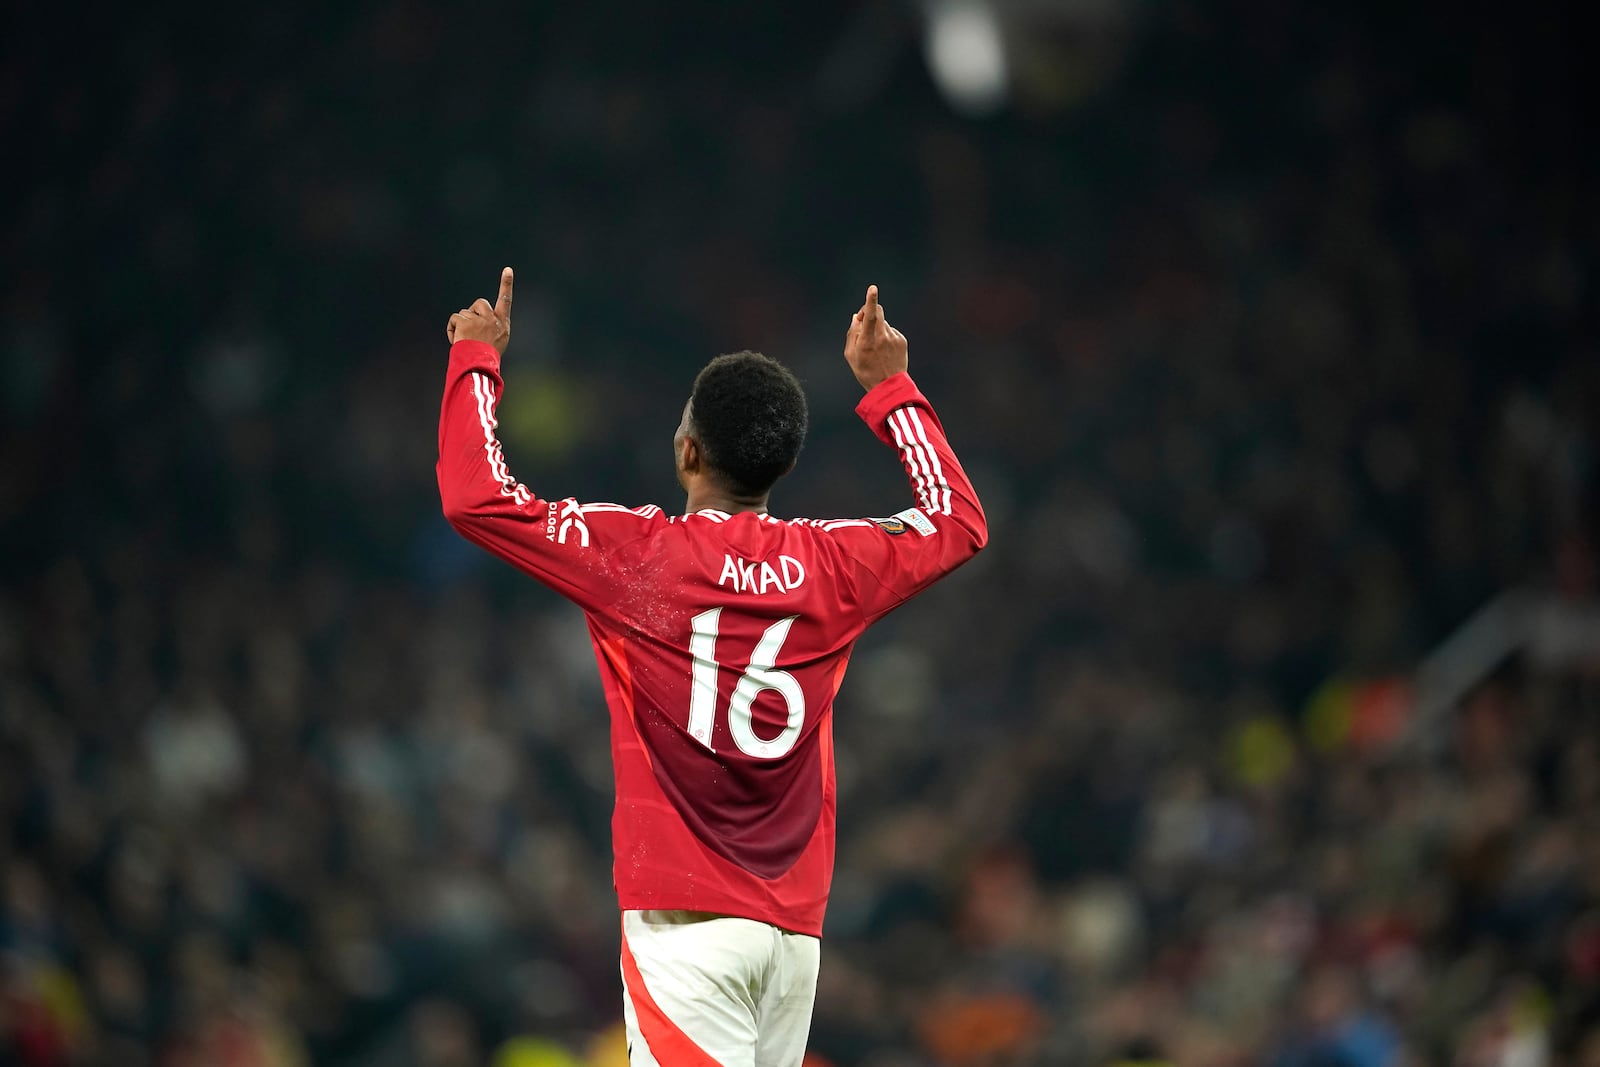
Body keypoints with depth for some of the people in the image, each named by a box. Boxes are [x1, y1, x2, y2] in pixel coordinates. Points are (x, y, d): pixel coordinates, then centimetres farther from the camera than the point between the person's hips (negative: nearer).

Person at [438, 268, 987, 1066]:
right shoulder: (831, 566, 6)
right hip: (795, 927, 5)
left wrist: (477, 358, 10)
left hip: (684, 918, -5)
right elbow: (958, 520, 25)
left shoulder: (639, 557, -6)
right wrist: (888, 387, 33)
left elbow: (474, 497, -3)